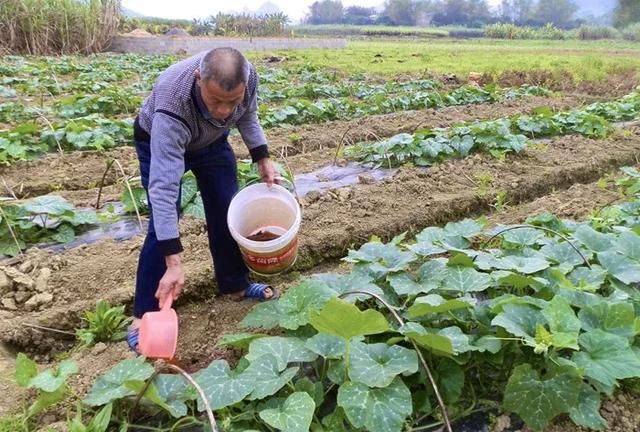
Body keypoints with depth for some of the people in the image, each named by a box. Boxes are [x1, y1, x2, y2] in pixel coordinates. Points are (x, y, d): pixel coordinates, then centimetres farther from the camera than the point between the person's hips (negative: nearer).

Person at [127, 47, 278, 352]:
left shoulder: (247, 75, -31)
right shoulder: (171, 108, -45)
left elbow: (248, 114, -5)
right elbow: (163, 187, -47)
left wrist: (262, 158, -11)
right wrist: (173, 264, -49)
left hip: (212, 141, 5)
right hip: (159, 142, -4)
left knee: (227, 213, 5)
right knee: (163, 223, -13)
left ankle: (235, 285, 24)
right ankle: (144, 316, 0)